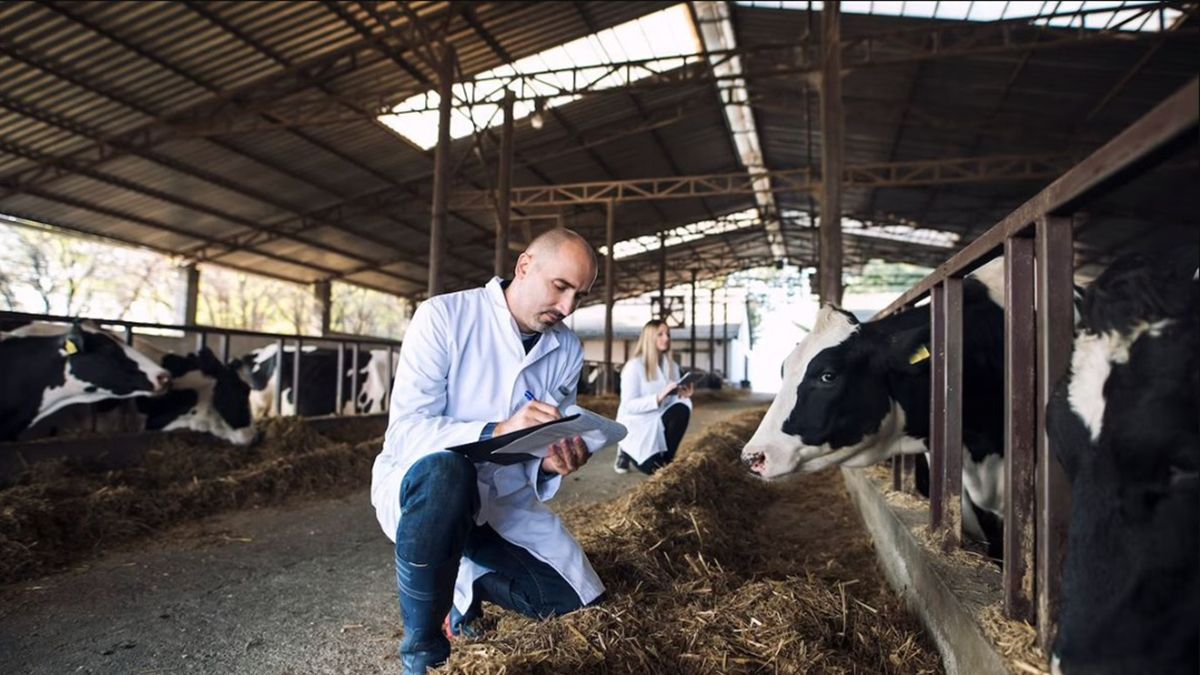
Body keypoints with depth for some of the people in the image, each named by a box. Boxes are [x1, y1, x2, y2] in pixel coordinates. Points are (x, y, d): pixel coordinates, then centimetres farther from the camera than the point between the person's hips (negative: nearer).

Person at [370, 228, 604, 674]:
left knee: (573, 594, -6)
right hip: (419, 485, -5)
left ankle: (467, 584, 23)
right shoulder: (443, 316, -17)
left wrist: (551, 464, -20)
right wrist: (495, 432, -40)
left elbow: (543, 451, 4)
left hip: (503, 498, 5)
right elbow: (404, 430, -24)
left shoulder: (568, 350, -2)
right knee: (445, 469, -39)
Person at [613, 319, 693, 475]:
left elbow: (675, 400, 1)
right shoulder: (634, 366, -15)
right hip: (636, 426, -5)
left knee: (682, 408, -25)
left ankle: (666, 458, -7)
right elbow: (628, 405, -22)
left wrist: (683, 395, -22)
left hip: (657, 424, 5)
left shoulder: (672, 366, 5)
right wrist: (659, 397, -33)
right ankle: (627, 451, 13)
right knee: (655, 469, -21)